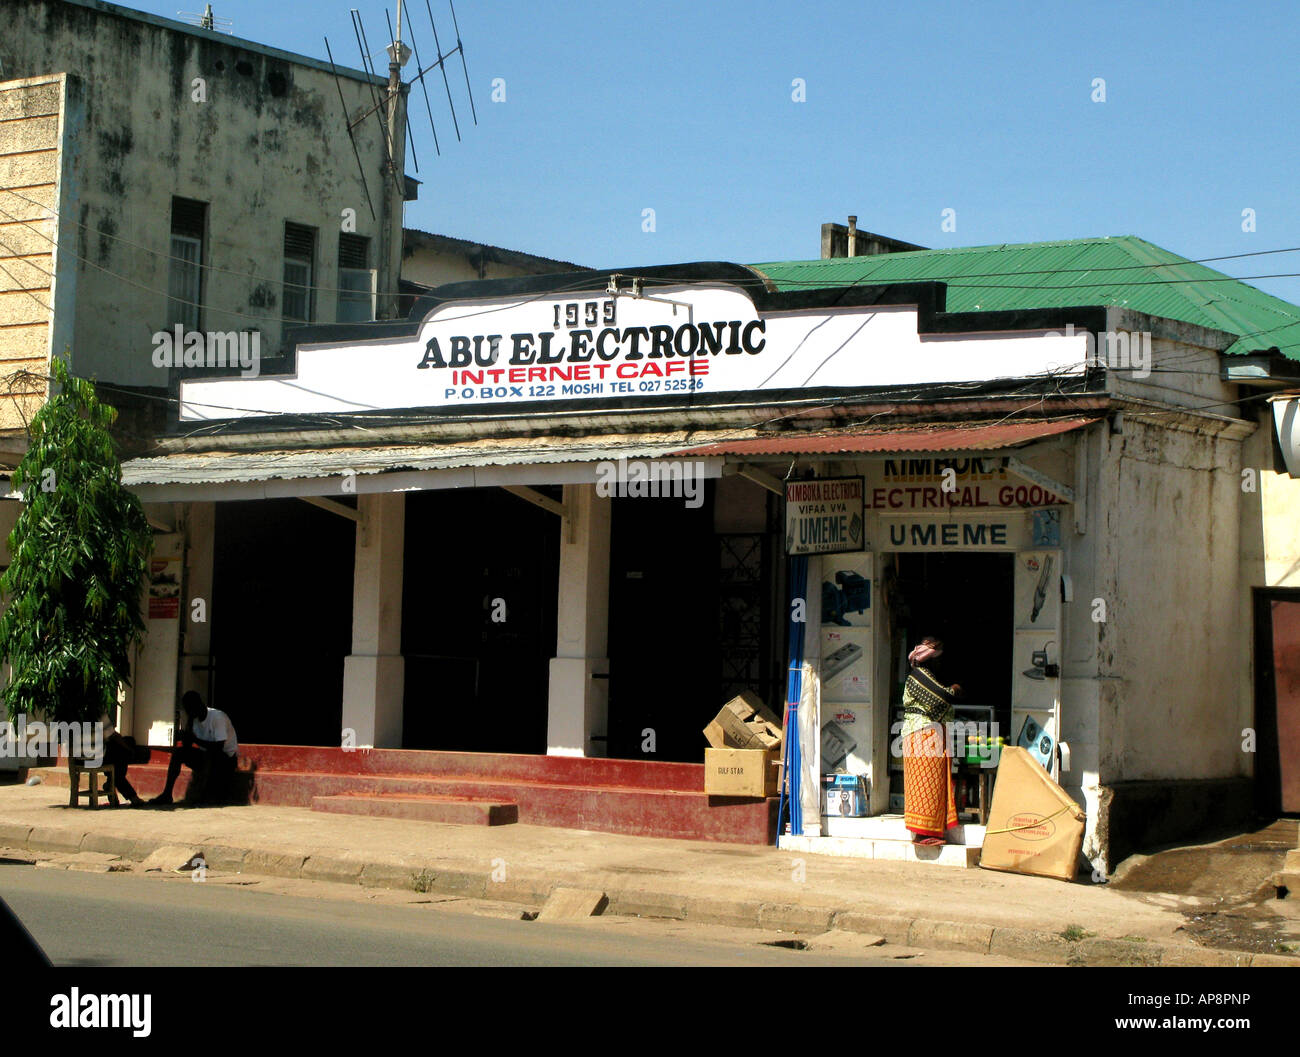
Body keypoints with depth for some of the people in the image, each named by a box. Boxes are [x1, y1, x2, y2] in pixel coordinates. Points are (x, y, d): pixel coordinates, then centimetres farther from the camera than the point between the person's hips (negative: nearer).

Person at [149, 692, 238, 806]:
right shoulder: (194, 718, 4)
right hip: (207, 758, 7)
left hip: (227, 759, -7)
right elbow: (186, 745, -2)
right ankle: (166, 794, -14)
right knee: (178, 753, -9)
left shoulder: (218, 717, -19)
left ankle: (198, 794, -33)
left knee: (209, 754, -38)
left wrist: (195, 739, -24)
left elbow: (218, 747, -27)